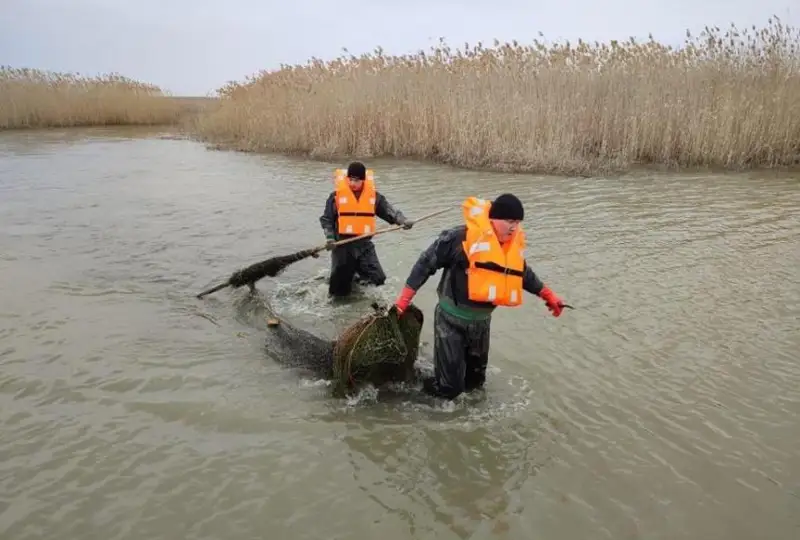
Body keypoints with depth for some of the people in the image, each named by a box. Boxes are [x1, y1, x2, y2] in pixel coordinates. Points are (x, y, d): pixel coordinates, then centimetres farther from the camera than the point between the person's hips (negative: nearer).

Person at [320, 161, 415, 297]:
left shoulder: (373, 195, -2)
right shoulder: (337, 195, -7)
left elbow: (389, 210, -1)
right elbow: (326, 219, 0)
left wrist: (403, 220, -18)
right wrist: (330, 237, -12)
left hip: (364, 243, 2)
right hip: (342, 244, -2)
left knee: (378, 279, 1)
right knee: (340, 288, 2)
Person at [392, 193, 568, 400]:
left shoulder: (514, 243, 0)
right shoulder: (462, 236, -22)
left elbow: (522, 273, 21)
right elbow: (427, 262, -14)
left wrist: (547, 295, 22)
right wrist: (403, 299, -13)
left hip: (481, 321, 7)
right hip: (451, 319, -6)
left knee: (475, 379, 21)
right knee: (449, 385, -5)